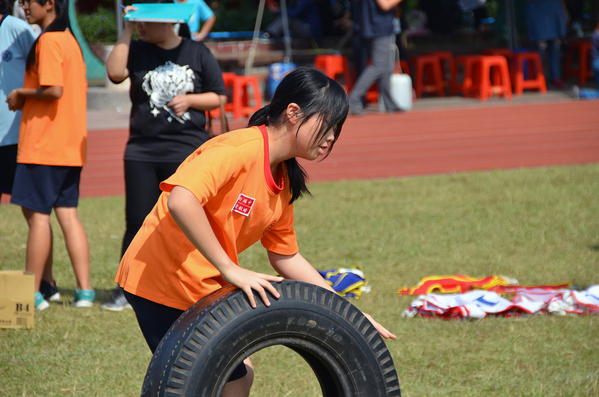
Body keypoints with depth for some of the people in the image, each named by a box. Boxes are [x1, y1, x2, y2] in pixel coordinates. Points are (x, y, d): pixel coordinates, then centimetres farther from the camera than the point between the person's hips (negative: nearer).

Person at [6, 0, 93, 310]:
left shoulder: (48, 40, -14)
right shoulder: (69, 39, 15)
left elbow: (54, 89, -24)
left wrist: (21, 94, -8)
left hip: (44, 144, -9)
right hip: (70, 144, 9)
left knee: (37, 214, -3)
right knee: (67, 214, 9)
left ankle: (32, 293, 0)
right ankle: (85, 291, 6)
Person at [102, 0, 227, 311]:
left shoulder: (197, 53, 5)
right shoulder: (137, 51, 6)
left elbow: (218, 97, 9)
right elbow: (115, 72, -14)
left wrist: (190, 100, -9)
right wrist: (127, 30, -9)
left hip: (188, 149, -1)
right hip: (142, 150, 1)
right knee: (138, 222, 1)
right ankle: (125, 288, 10)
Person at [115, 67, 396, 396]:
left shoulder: (282, 181, 10)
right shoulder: (240, 150, -20)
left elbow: (286, 258, 18)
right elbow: (180, 200, -35)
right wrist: (230, 269, -31)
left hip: (202, 288, 10)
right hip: (161, 281, -10)